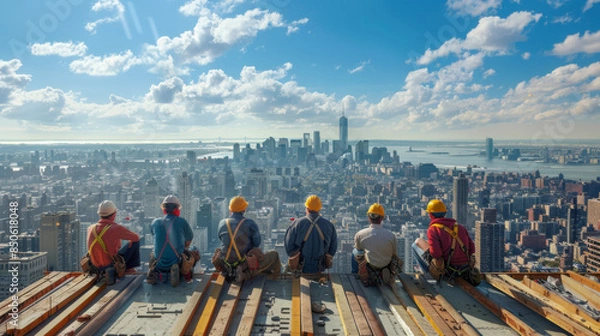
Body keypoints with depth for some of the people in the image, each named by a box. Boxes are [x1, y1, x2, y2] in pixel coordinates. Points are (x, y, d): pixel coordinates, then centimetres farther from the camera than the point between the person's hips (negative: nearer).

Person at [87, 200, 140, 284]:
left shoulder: (91, 228, -5)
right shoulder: (117, 229, -20)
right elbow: (136, 237, -4)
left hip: (97, 267, 6)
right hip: (112, 265, -6)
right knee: (135, 242, 8)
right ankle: (129, 268, 22)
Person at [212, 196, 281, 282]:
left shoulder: (222, 224, -3)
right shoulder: (250, 224, -14)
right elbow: (257, 243, -6)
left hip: (227, 265, 4)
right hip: (246, 267, -4)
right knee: (274, 255, 11)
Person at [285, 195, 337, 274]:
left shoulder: (297, 224, -18)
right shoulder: (328, 225, -12)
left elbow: (289, 244, -9)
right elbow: (333, 247, -2)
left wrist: (293, 258, 8)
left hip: (302, 267, -1)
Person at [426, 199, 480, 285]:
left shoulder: (433, 230, -8)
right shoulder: (460, 227, 10)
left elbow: (435, 253, -18)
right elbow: (472, 248, 10)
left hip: (449, 270, -4)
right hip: (466, 268, 5)